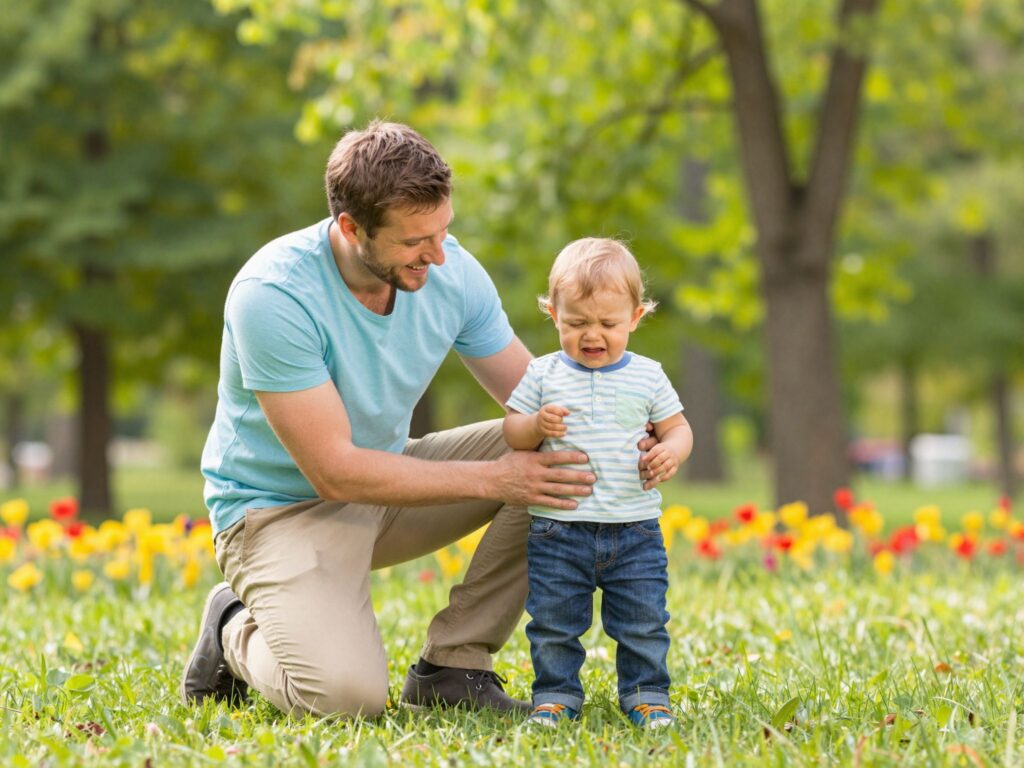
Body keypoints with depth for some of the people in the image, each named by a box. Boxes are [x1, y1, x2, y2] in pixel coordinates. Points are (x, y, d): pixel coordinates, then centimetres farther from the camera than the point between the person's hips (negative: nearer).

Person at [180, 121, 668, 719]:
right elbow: (335, 471, -27)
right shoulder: (272, 296, -28)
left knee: (557, 454, -14)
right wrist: (493, 479, -29)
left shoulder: (451, 271, -11)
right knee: (345, 693, -30)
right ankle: (239, 633, 6)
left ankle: (453, 666, -7)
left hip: (388, 477, 6)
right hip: (282, 506, -6)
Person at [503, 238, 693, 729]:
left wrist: (672, 451, -12)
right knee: (554, 623, 4)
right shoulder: (543, 375, 2)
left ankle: (646, 694, 19)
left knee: (643, 623, 4)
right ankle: (556, 695, 18)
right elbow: (511, 431, 6)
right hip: (558, 529, 0)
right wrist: (537, 426, -16)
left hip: (634, 529, 0)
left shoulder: (647, 377, 4)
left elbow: (678, 427, 11)